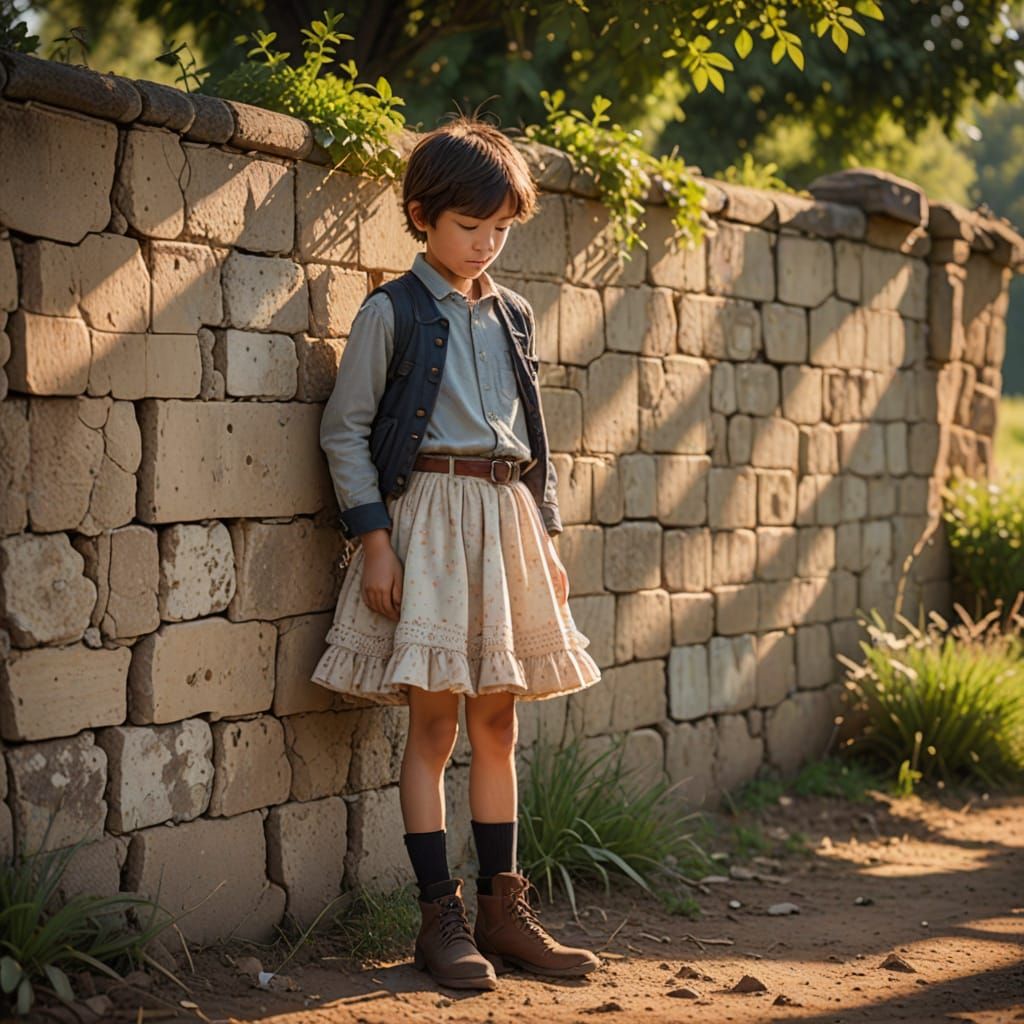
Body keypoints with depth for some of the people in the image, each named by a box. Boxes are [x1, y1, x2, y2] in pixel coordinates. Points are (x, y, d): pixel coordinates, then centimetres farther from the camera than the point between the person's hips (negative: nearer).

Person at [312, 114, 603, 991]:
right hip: (430, 512, -5)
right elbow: (346, 429, -5)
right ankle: (441, 918, 4)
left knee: (498, 724, 8)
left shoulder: (513, 318, 14)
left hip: (509, 517, 5)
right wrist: (373, 540, -12)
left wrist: (546, 541, 15)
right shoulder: (392, 313, -2)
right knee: (435, 722, -3)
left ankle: (503, 909, 15)